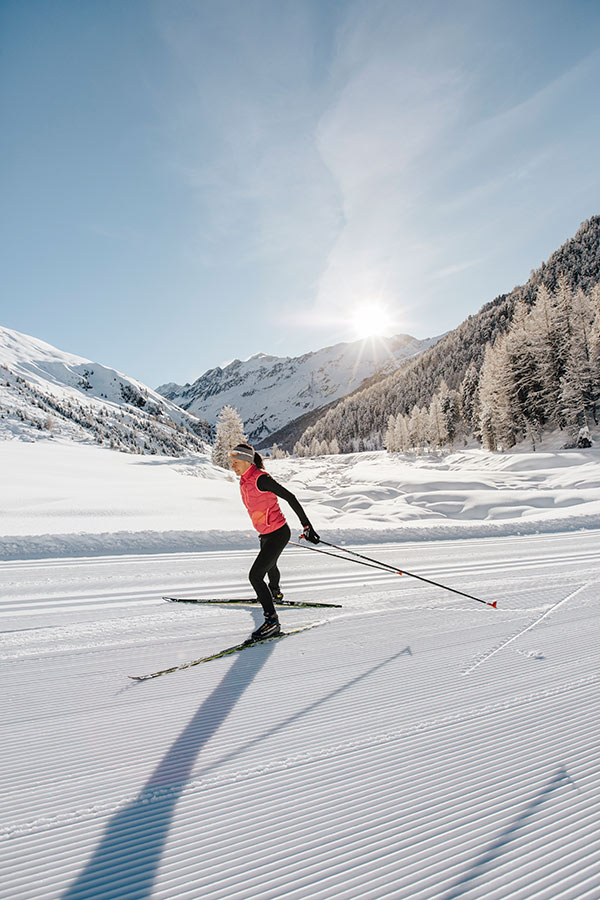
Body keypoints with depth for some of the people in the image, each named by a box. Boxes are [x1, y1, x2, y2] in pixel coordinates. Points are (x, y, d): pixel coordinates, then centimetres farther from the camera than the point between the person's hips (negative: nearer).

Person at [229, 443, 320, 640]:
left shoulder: (260, 479, -24)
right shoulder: (245, 480, 3)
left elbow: (289, 497, -23)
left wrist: (306, 525, -22)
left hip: (278, 534, -10)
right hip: (266, 534, 10)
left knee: (255, 576, -13)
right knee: (269, 565, 33)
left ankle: (272, 622, -3)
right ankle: (275, 592, 63)